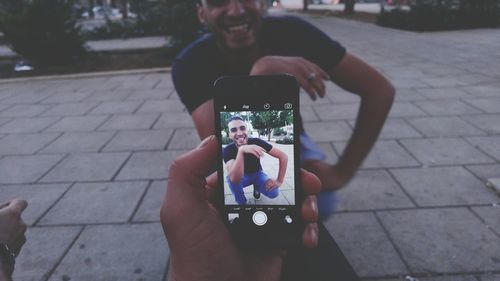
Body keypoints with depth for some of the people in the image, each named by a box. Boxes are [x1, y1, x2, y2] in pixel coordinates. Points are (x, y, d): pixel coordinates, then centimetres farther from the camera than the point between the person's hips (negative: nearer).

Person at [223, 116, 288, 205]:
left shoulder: (257, 142, -26)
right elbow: (235, 179, -47)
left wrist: (279, 181, -24)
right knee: (230, 178, -35)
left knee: (274, 192, -26)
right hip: (243, 176, -1)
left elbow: (283, 156, -20)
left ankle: (257, 186, 8)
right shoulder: (228, 150, -29)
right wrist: (241, 150, -57)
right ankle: (242, 202, -8)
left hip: (258, 174, 2)